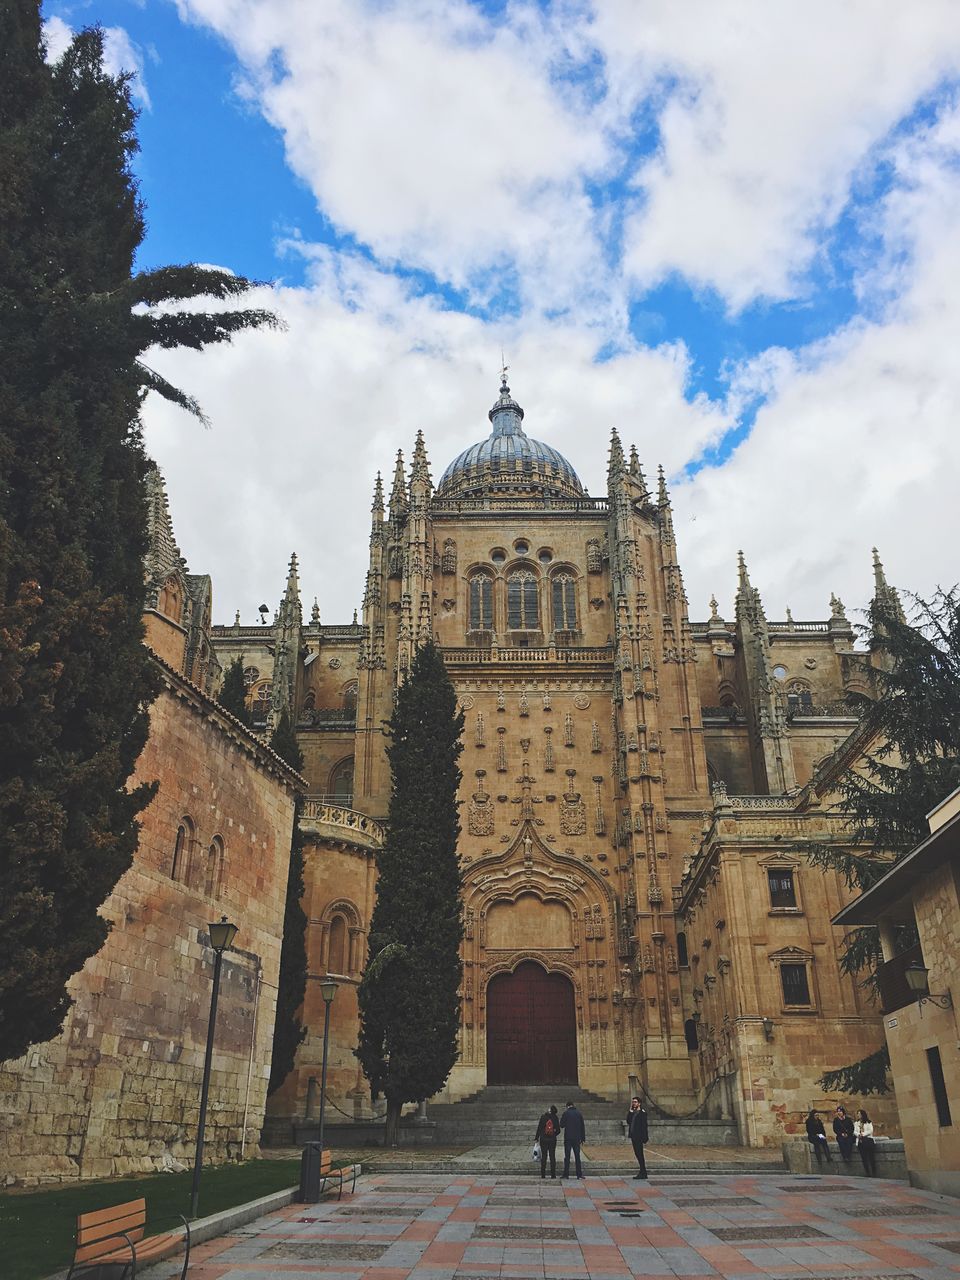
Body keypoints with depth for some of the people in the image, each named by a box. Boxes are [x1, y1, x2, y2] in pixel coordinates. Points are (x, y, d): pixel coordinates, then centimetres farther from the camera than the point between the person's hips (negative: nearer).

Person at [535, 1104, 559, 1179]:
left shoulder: (543, 1117, -7)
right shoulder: (556, 1118, -3)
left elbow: (539, 1128, -6)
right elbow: (558, 1130, 0)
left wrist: (537, 1138, 1)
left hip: (543, 1139, -1)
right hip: (553, 1139, 1)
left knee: (543, 1156, 6)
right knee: (552, 1157, 7)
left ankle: (543, 1174, 5)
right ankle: (553, 1174, 5)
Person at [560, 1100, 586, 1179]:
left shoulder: (566, 1113, -5)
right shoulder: (578, 1113, 6)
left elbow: (561, 1125, -5)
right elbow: (582, 1126, 8)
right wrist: (583, 1138, 13)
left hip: (568, 1138, -3)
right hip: (577, 1138, 3)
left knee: (567, 1156, 2)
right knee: (577, 1156, 8)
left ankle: (566, 1174, 0)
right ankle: (579, 1174, 5)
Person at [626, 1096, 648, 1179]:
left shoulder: (642, 1112, -9)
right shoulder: (633, 1112, 15)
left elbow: (644, 1125, -14)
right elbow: (628, 1121, 3)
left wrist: (645, 1137, -18)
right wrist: (630, 1110, 0)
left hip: (639, 1137, -8)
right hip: (634, 1136, 8)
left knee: (639, 1154, -7)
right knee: (638, 1154, 12)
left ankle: (643, 1173, -2)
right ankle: (643, 1172, 20)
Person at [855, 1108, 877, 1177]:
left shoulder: (868, 1122, 11)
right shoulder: (856, 1123, 20)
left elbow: (870, 1131, 0)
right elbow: (855, 1132, 12)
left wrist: (863, 1134, -11)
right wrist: (858, 1134, -10)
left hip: (868, 1139, -2)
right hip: (860, 1141, 3)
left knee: (871, 1157, -8)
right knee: (864, 1158, -5)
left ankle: (874, 1173, -5)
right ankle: (868, 1173, -4)